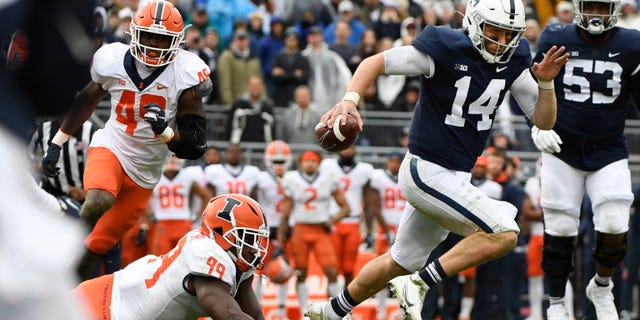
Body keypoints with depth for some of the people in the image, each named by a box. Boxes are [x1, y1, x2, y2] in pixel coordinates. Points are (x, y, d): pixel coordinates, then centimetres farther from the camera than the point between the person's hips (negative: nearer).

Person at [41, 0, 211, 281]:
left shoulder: (185, 74, -14)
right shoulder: (113, 60, -9)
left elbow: (195, 147, -14)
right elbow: (87, 100, 13)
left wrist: (165, 131, -33)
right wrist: (56, 144, 16)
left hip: (145, 171, 1)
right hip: (110, 149, -1)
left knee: (98, 246, 5)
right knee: (98, 202, -34)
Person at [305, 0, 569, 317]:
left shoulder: (513, 59, 0)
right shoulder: (446, 49, -18)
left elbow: (544, 121, 2)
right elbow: (376, 62, -14)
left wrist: (545, 82, -16)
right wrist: (350, 99, -30)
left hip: (454, 177, 8)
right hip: (427, 171, -8)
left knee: (400, 262, 20)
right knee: (503, 234, -19)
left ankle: (331, 311, 37)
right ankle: (419, 285, -10)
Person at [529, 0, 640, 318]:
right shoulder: (556, 41, -5)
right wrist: (539, 125, -11)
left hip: (608, 151, 0)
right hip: (563, 149, 0)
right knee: (560, 228, 1)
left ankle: (601, 286, 20)